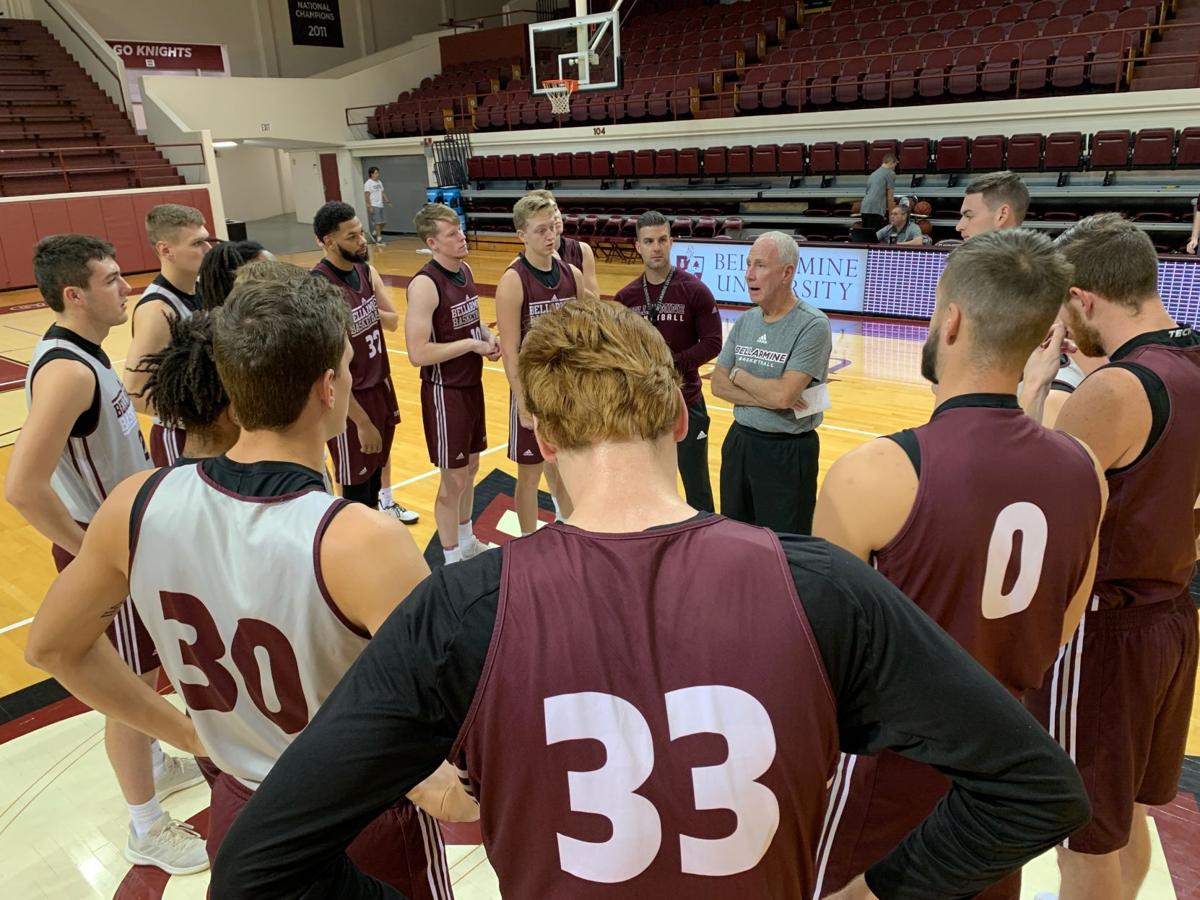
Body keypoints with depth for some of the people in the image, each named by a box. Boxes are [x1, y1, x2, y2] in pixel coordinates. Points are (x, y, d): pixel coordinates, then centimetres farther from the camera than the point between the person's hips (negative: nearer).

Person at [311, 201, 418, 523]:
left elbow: (393, 321, 7)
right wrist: (361, 421, -22)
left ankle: (384, 503, 53)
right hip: (351, 397, -8)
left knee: (379, 455, 29)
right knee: (356, 482, 6)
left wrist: (369, 312, -17)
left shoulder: (366, 270, -1)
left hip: (380, 382, 8)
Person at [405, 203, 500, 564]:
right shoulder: (425, 284, -22)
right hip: (445, 392, -8)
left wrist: (487, 336, -1)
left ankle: (467, 542, 40)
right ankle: (453, 561, 21)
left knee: (470, 467, 21)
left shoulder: (465, 270, 4)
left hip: (472, 384, 8)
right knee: (453, 481, 4)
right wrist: (472, 344, -19)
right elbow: (418, 353, -26)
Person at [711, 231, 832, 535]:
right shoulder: (745, 320, 4)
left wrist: (738, 375, -8)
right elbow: (718, 384, 1)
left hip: (788, 452, -6)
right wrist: (768, 398, -15)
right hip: (739, 441, 6)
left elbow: (783, 394, -25)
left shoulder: (813, 325, -16)